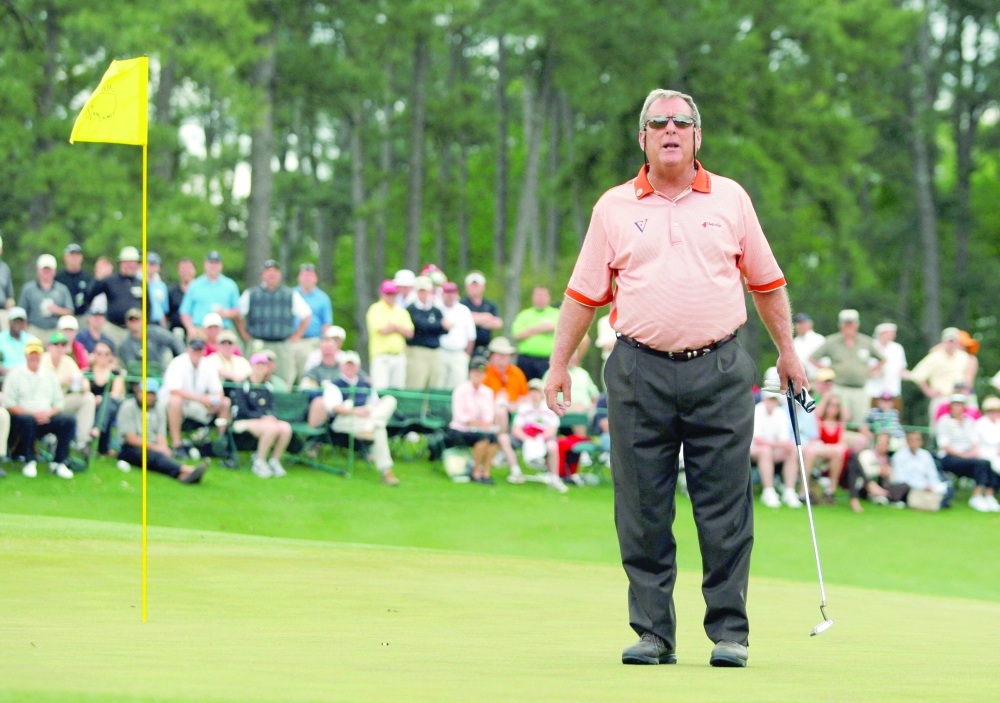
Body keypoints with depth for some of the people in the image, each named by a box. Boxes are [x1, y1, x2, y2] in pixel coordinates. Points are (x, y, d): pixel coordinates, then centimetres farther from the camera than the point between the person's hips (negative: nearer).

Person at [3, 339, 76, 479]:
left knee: (69, 420, -23)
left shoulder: (50, 376, 20)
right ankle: (30, 462, -22)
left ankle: (58, 462, -18)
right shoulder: (15, 375, 7)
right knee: (28, 420, -39)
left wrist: (48, 413, -9)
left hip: (46, 419, 4)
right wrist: (33, 414, -15)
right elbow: (8, 404, -4)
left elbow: (58, 404, 15)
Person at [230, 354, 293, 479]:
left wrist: (270, 416, -7)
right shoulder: (242, 387, 0)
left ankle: (274, 460, -10)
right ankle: (259, 463, -20)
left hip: (266, 420, 6)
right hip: (245, 422, -6)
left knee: (286, 428, -25)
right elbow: (242, 411, -7)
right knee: (272, 428, -34)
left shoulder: (267, 387, 20)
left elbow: (271, 407, 16)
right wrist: (262, 417, -16)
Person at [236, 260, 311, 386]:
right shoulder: (251, 294, 10)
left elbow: (306, 315, 17)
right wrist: (245, 335, 5)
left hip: (284, 346, 1)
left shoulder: (291, 295, 12)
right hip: (258, 346, -1)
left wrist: (297, 336, 9)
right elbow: (238, 315, 13)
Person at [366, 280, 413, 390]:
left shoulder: (401, 311, 16)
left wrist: (394, 326, -7)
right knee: (381, 389, -15)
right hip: (382, 355, -5)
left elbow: (409, 333, 7)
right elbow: (383, 330, -13)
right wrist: (400, 328, 4)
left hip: (399, 355, 5)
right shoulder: (376, 310, -1)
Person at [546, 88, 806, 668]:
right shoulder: (614, 208, 9)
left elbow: (766, 282, 16)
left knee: (725, 509, -2)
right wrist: (560, 365, 7)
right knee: (643, 512, 1)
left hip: (720, 372, 0)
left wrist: (787, 352, 15)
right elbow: (585, 294, 11)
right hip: (640, 374, 0)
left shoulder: (731, 200, 10)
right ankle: (652, 632, 8)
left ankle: (729, 631, 5)